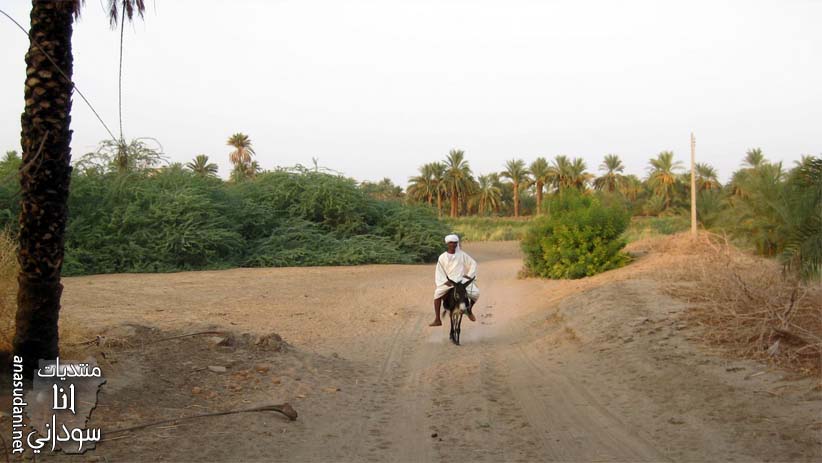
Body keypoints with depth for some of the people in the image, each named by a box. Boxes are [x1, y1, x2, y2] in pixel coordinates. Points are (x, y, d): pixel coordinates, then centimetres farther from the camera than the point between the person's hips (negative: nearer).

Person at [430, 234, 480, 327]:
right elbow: (439, 272, 2)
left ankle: (469, 310, 14)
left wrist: (469, 275, 0)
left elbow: (473, 263, 11)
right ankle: (437, 320, -22)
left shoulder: (462, 255, 3)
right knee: (437, 294, -27)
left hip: (461, 280, 1)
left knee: (475, 293, -19)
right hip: (448, 282, -1)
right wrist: (445, 281, -13)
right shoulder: (442, 257, 1)